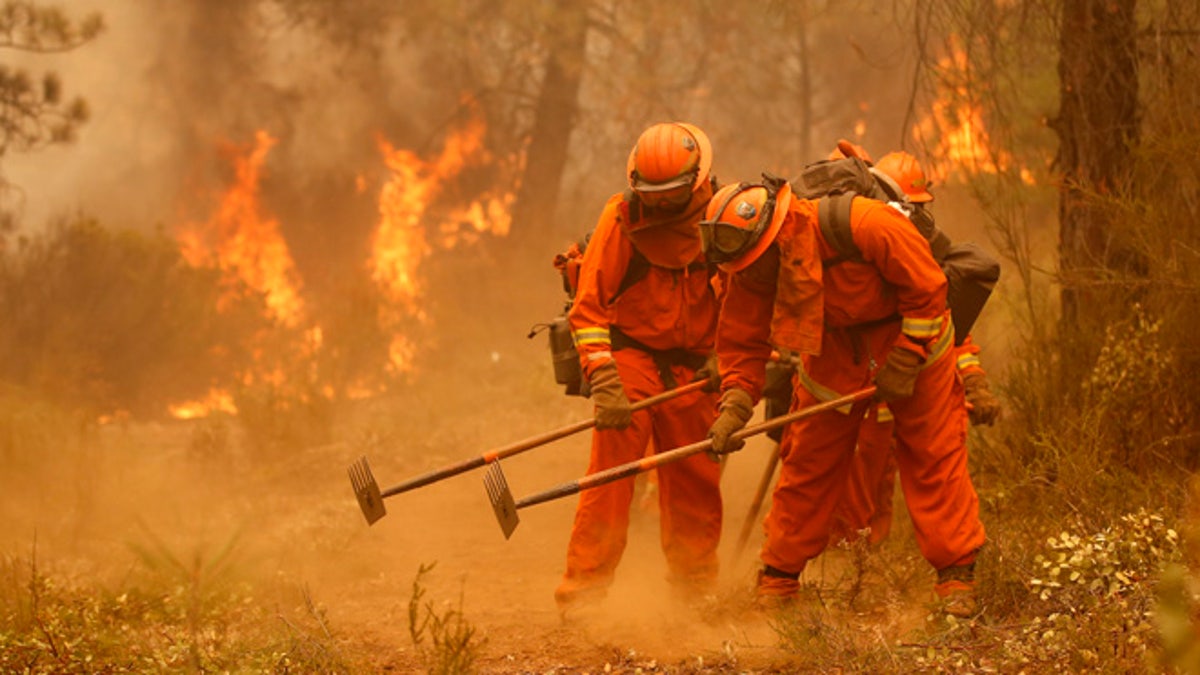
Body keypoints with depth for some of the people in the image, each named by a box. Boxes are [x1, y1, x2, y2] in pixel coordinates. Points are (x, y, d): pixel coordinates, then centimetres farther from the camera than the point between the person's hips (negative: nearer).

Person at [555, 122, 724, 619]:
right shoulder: (622, 218, -11)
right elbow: (589, 306, -8)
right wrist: (604, 380, -17)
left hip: (694, 369, 3)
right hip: (631, 356, -3)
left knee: (696, 483, 7)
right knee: (610, 474, -13)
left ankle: (696, 597, 22)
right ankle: (581, 593, -8)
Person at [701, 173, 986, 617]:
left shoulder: (867, 226, -35)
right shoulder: (749, 272, -19)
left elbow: (926, 287, -23)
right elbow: (742, 342, -7)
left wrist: (903, 364, -20)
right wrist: (735, 406, -21)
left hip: (909, 343, -4)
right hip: (833, 355, 4)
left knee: (933, 459, -4)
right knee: (807, 462, 1)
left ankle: (956, 577, 3)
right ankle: (777, 581, 11)